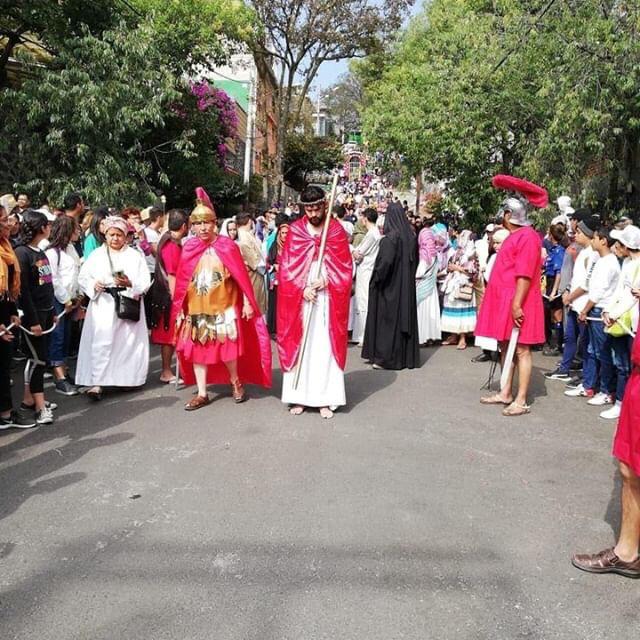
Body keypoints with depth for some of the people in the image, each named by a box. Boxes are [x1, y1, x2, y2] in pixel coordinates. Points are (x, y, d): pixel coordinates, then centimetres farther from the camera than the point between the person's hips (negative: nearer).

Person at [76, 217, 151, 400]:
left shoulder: (135, 255, 7)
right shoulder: (97, 254, 10)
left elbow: (145, 282, -1)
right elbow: (83, 277, 7)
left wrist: (130, 284, -19)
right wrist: (93, 285, -13)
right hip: (102, 305, 0)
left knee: (127, 342, 3)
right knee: (101, 343, -8)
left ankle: (125, 379, 19)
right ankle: (96, 383, -9)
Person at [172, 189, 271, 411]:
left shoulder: (227, 246, -5)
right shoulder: (188, 249, 1)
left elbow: (241, 276, -4)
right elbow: (181, 282, 5)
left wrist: (247, 302, -6)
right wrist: (179, 309, 6)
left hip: (224, 307, -3)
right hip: (196, 309, 3)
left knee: (226, 349, -3)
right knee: (197, 349, 6)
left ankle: (236, 382, 25)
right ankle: (202, 394, 17)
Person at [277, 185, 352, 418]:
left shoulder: (337, 230, 2)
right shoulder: (295, 230, 2)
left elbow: (345, 267, 0)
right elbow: (287, 266, -1)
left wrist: (325, 280, -15)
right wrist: (303, 288, -13)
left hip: (327, 298, -1)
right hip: (299, 298, 1)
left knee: (326, 346, 0)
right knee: (298, 345, 2)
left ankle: (325, 399, 6)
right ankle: (298, 397, 10)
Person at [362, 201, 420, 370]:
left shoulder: (390, 238, -18)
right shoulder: (411, 236, 2)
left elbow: (384, 262, -22)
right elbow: (415, 261, 11)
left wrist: (376, 279, -9)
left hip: (390, 286, -6)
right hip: (407, 286, 7)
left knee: (388, 319, 1)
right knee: (405, 317, 12)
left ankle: (385, 358, 5)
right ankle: (407, 357, 19)